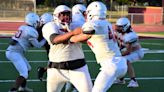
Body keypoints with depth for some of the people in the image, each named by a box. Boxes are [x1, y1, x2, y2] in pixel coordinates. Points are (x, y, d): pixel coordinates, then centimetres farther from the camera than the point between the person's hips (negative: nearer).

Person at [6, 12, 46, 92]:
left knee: (28, 68, 24)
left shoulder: (23, 27, 10)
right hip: (15, 53, -9)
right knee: (24, 74, -10)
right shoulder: (31, 31, -14)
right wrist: (45, 39, 10)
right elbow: (37, 45, -4)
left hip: (10, 51, 9)